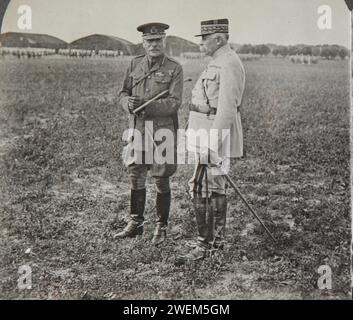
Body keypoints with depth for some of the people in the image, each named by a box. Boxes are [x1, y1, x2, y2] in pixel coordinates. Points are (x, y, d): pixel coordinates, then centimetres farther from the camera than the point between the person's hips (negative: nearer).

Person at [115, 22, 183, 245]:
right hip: (137, 130, 4)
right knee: (136, 178, 11)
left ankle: (162, 227, 20)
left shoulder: (174, 68, -5)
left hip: (163, 132, -4)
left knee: (162, 181, 5)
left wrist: (146, 105, -24)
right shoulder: (135, 64, 8)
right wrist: (129, 104, -13)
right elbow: (123, 92, 10)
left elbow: (174, 102, -13)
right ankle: (135, 224, 27)